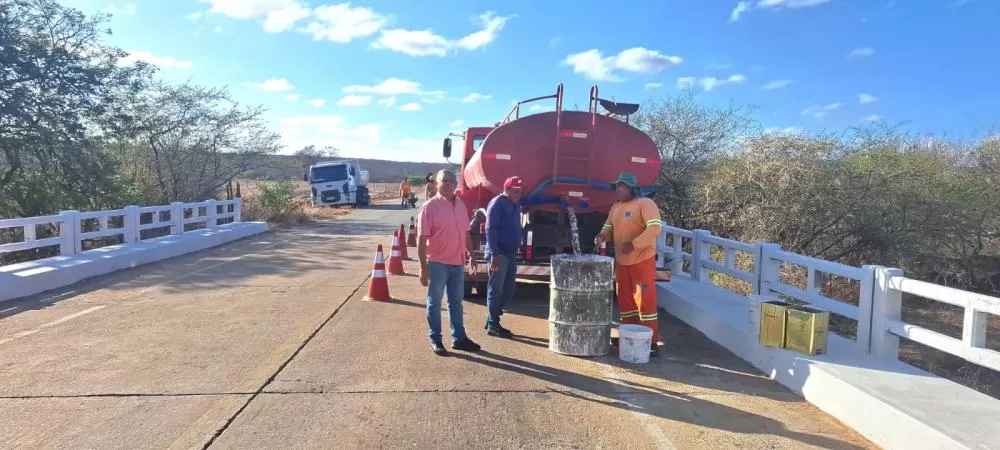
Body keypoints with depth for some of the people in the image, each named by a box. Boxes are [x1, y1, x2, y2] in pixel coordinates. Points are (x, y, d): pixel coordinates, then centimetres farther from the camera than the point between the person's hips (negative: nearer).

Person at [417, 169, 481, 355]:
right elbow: (422, 239, -14)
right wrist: (423, 267, -17)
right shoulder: (429, 207, -11)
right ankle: (435, 340, 19)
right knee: (435, 303, 7)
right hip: (437, 263, -6)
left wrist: (471, 255, 13)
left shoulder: (461, 205, 8)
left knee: (456, 303, 16)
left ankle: (459, 338, 27)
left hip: (457, 262, 6)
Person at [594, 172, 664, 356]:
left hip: (642, 260, -7)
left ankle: (651, 341, 1)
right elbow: (609, 227, 17)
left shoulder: (645, 204, -11)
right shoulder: (615, 207, 12)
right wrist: (602, 236, -7)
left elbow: (655, 227, -21)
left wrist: (634, 244, -28)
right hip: (621, 261, 7)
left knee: (645, 299, -5)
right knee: (624, 299, 12)